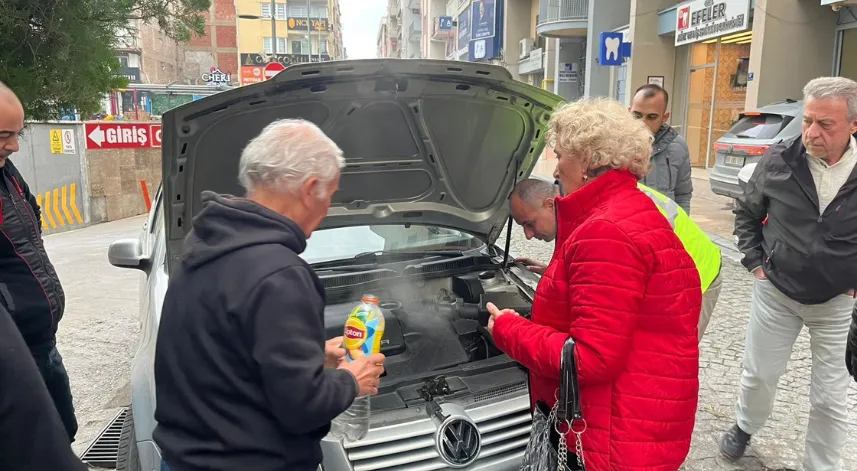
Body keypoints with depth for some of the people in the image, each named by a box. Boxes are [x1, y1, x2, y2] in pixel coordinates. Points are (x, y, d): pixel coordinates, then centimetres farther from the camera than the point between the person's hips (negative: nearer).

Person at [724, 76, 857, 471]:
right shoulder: (779, 161, -11)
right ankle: (744, 427, 44)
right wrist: (755, 261, 1)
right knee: (758, 375, 16)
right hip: (776, 292, 1)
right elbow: (747, 211, 6)